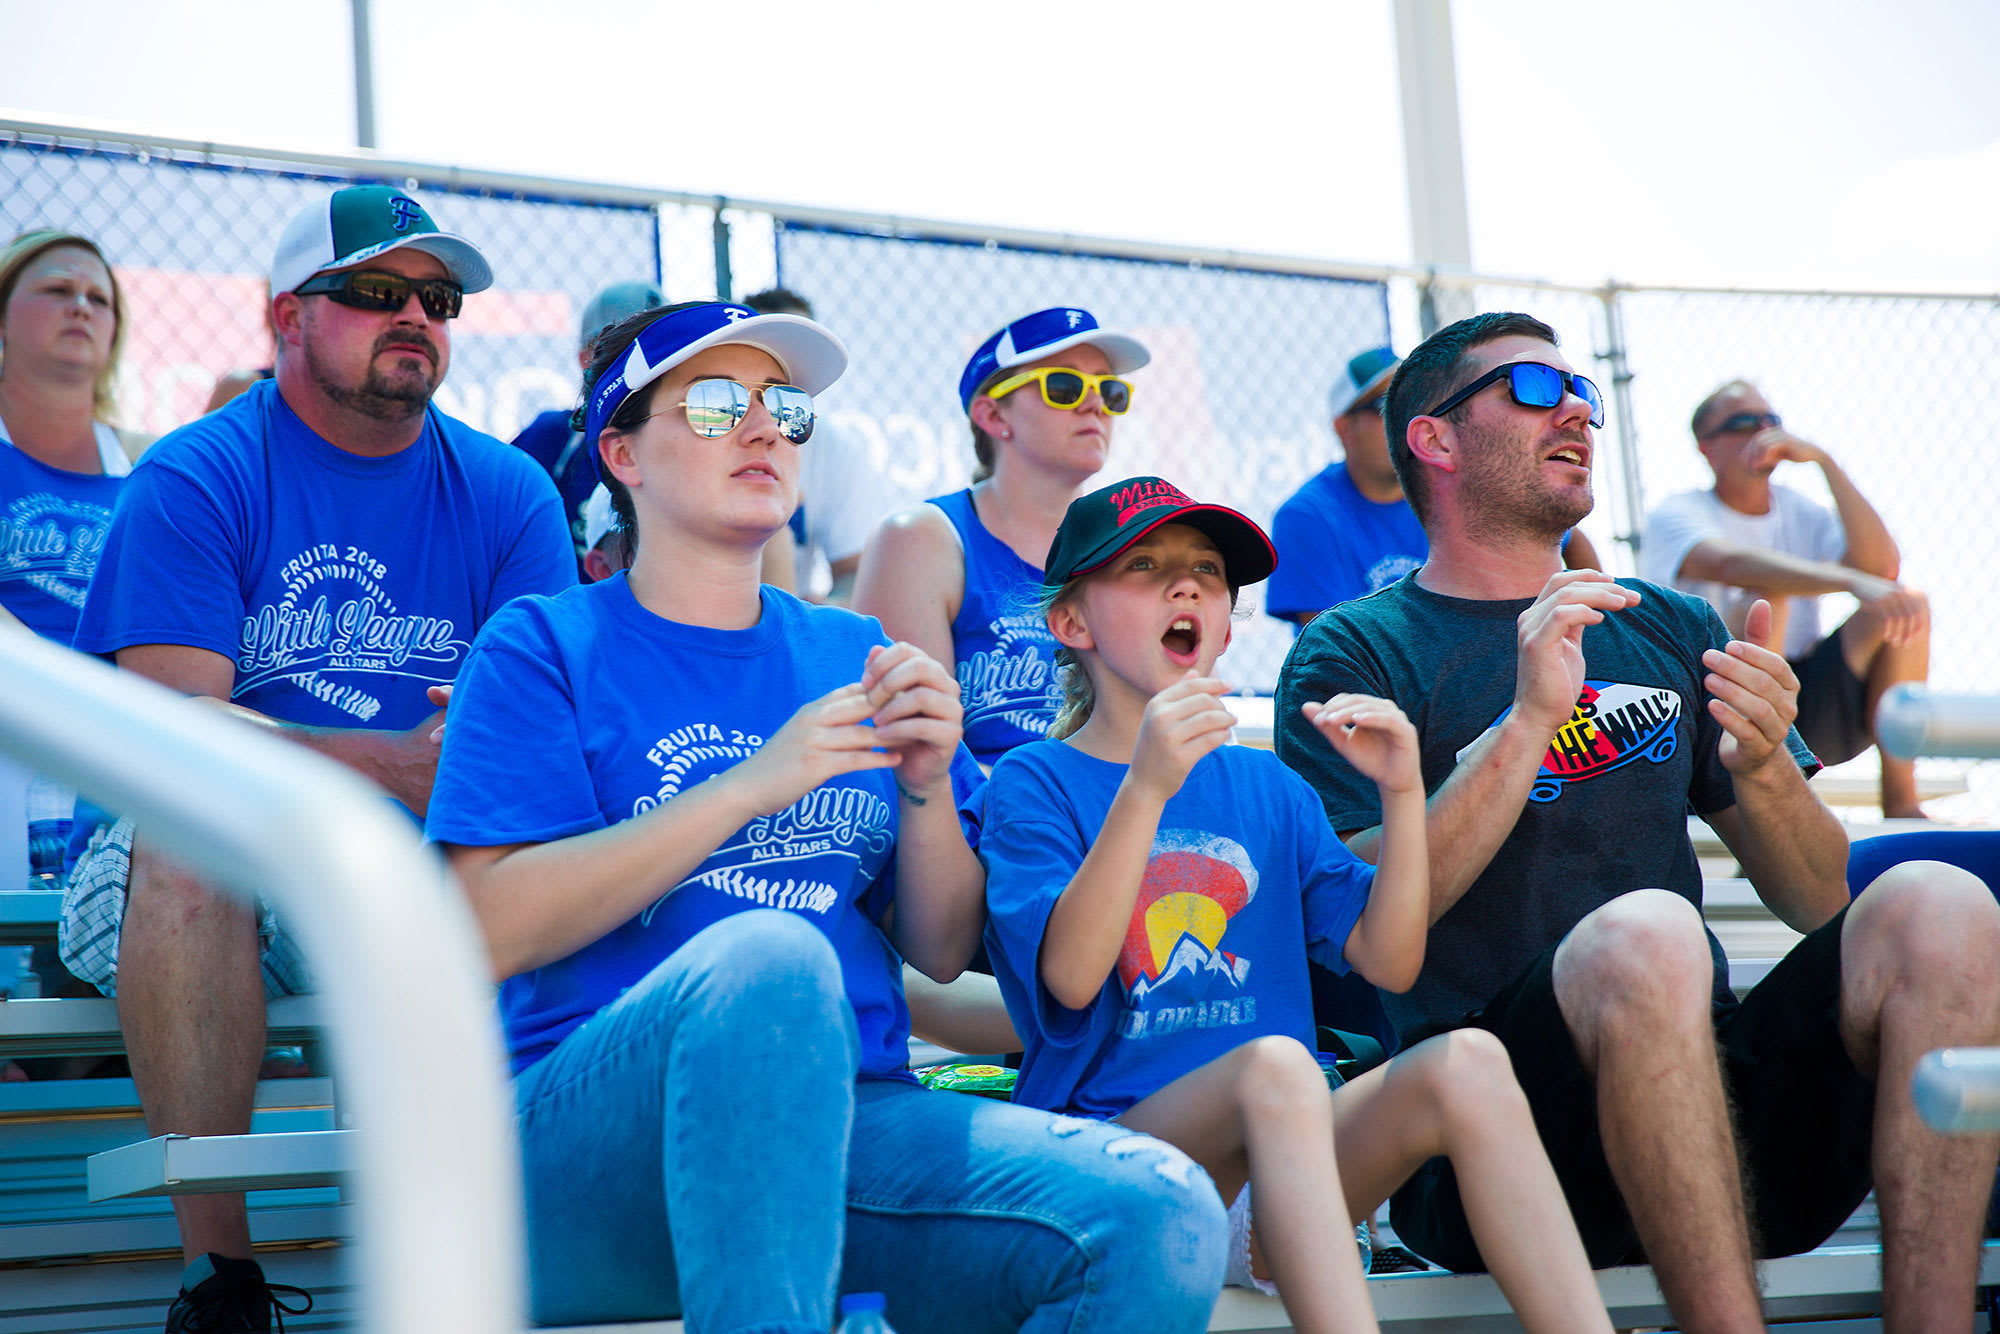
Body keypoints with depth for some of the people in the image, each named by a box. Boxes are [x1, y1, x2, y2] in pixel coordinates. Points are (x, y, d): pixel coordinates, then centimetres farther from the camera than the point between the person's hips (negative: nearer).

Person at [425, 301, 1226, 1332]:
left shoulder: (854, 659, 20)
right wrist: (750, 786, -12)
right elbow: (493, 929, -8)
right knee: (770, 953, -38)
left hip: (843, 1123, 4)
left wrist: (925, 786, -4)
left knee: (1162, 1216, -23)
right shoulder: (544, 647, 8)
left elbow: (942, 952, 16)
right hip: (600, 1142, -4)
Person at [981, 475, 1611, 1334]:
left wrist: (1403, 793, -3)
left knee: (1465, 1064, -22)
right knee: (1273, 1063, -34)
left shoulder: (1268, 789, 19)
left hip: (1278, 1173, 5)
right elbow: (1071, 976, -13)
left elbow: (1389, 962, 9)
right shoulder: (1035, 781, 4)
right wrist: (1145, 788, -23)